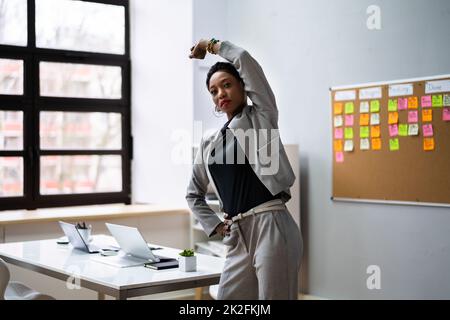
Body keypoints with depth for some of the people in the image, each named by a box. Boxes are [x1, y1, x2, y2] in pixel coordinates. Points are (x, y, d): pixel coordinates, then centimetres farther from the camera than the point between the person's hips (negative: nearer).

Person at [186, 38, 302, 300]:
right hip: (239, 237, 6)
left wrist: (212, 45, 10)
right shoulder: (209, 144, 17)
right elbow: (194, 194, 29)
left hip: (271, 228, -6)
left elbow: (244, 59, -8)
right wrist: (214, 225, 14)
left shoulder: (261, 116, 3)